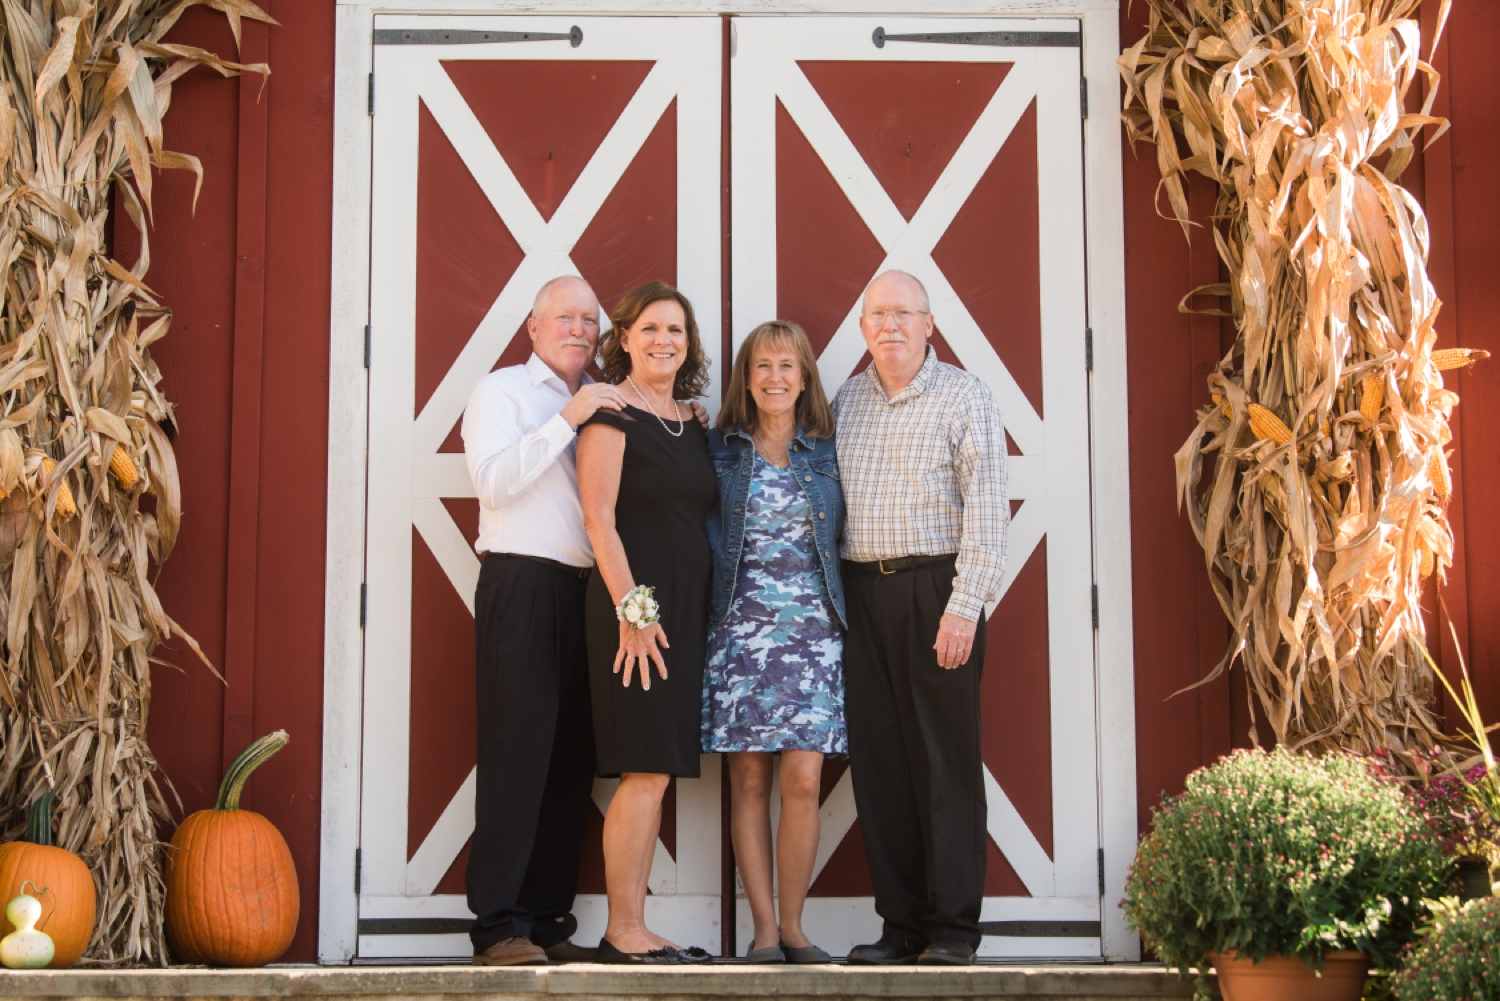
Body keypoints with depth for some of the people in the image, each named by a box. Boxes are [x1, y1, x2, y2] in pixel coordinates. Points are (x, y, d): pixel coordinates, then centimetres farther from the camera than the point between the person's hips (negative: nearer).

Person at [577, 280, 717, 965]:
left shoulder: (692, 425, 17)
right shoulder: (612, 415, -5)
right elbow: (600, 518, -11)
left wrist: (703, 608, 10)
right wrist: (632, 608, -18)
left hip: (685, 605, 7)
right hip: (634, 604, -7)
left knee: (658, 771, 7)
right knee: (646, 770, -10)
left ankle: (634, 930, 11)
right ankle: (623, 934, -4)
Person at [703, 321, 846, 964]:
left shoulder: (827, 453, 10)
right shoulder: (719, 449, 8)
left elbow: (843, 541, 13)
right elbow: (700, 536, 8)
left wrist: (841, 610, 4)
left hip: (812, 629, 0)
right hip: (740, 628, 0)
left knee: (803, 780, -7)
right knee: (749, 781, 0)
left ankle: (792, 925, 5)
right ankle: (764, 929, 6)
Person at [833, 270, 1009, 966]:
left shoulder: (963, 397, 0)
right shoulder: (846, 402, 15)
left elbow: (987, 508, -7)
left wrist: (964, 606, -15)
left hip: (934, 587, -5)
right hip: (861, 591, 5)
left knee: (945, 758, -4)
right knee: (877, 759, 4)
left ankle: (952, 929, 1)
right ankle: (900, 926, 10)